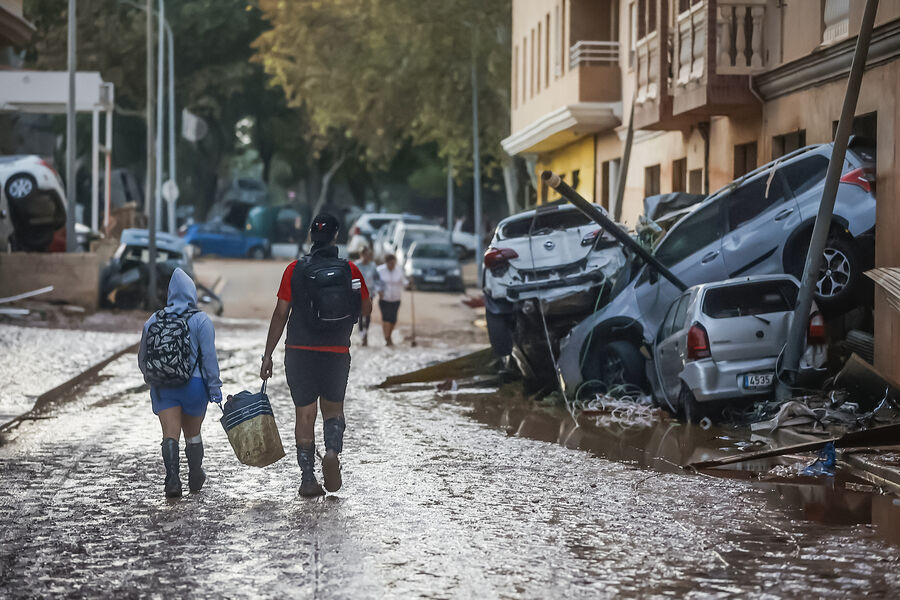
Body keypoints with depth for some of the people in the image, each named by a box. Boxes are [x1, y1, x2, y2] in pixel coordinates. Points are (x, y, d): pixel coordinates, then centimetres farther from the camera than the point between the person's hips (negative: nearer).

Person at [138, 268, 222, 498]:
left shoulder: (153, 321, 5)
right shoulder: (201, 320, -6)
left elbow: (142, 357, 12)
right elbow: (209, 356, -11)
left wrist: (151, 379, 29)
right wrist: (215, 387, -7)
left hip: (162, 387, 2)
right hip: (193, 385, -1)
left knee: (170, 434, -2)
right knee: (192, 433, 15)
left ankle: (172, 479, -19)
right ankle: (195, 478, 30)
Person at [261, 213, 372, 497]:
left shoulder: (295, 270, -2)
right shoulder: (350, 270, -1)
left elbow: (280, 314, -2)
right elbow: (366, 309, 9)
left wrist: (268, 355, 2)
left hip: (299, 352, 0)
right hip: (337, 353, 0)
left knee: (305, 414, 7)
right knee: (334, 409, 18)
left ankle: (308, 478, 4)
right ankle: (332, 450, -10)